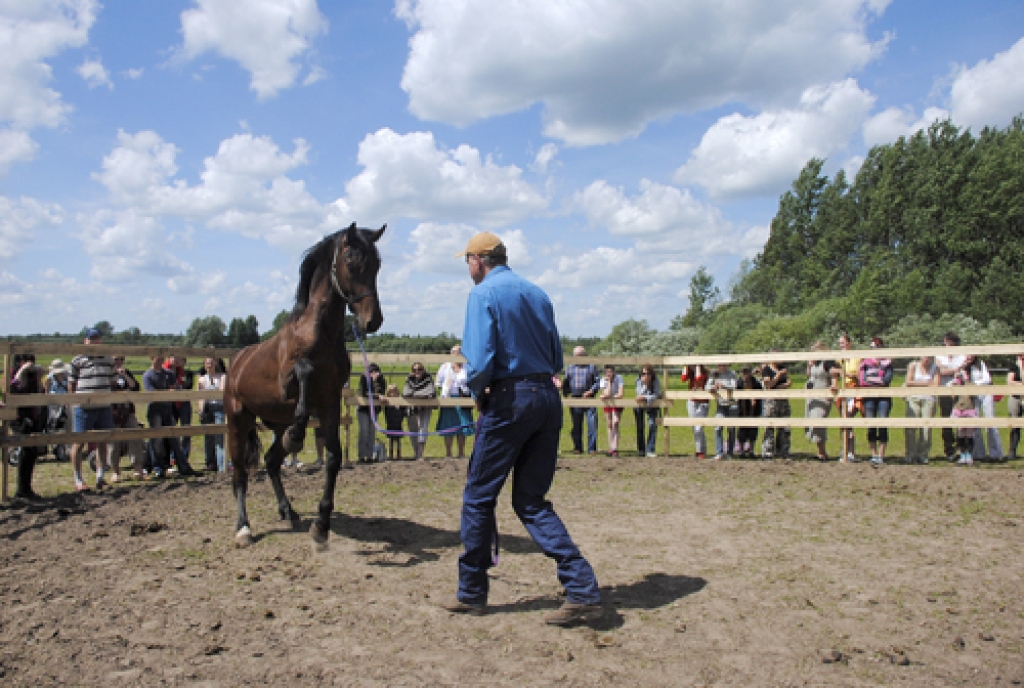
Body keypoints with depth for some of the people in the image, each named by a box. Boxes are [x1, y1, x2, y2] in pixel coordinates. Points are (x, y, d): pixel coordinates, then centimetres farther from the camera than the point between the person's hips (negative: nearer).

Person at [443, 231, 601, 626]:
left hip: (509, 399, -7)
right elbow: (557, 360, 16)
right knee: (532, 502, 12)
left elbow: (480, 360, -16)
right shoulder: (538, 294, 15)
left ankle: (471, 594, 20)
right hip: (549, 397, 7)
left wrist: (478, 393, 2)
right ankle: (583, 590, 2)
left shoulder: (484, 293, -6)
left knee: (479, 497, 9)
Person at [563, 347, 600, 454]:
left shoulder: (592, 367, 8)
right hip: (575, 399, 2)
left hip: (589, 399, -2)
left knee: (592, 423, -7)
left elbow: (597, 382, 4)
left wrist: (591, 391, -12)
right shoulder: (570, 368, 15)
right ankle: (578, 447, 15)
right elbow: (566, 383, 19)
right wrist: (565, 392, 3)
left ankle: (592, 448, 0)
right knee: (576, 425, 6)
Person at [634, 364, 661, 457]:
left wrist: (644, 397, -41)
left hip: (652, 405, -1)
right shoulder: (639, 381, -23)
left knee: (652, 424, -14)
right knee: (639, 427, 1)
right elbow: (639, 396, -27)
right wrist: (645, 385, -40)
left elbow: (656, 395, -29)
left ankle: (650, 450, -7)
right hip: (639, 406, 1)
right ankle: (641, 449, 16)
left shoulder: (656, 381, -24)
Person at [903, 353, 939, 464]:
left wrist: (915, 383, -5)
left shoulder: (935, 368, 8)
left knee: (926, 427, -7)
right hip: (913, 398, -1)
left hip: (928, 399, 1)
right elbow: (908, 382, -2)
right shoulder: (913, 365, 7)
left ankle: (923, 455, 3)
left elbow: (935, 386, -2)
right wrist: (926, 383, -2)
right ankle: (911, 455, -6)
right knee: (910, 426, -11)